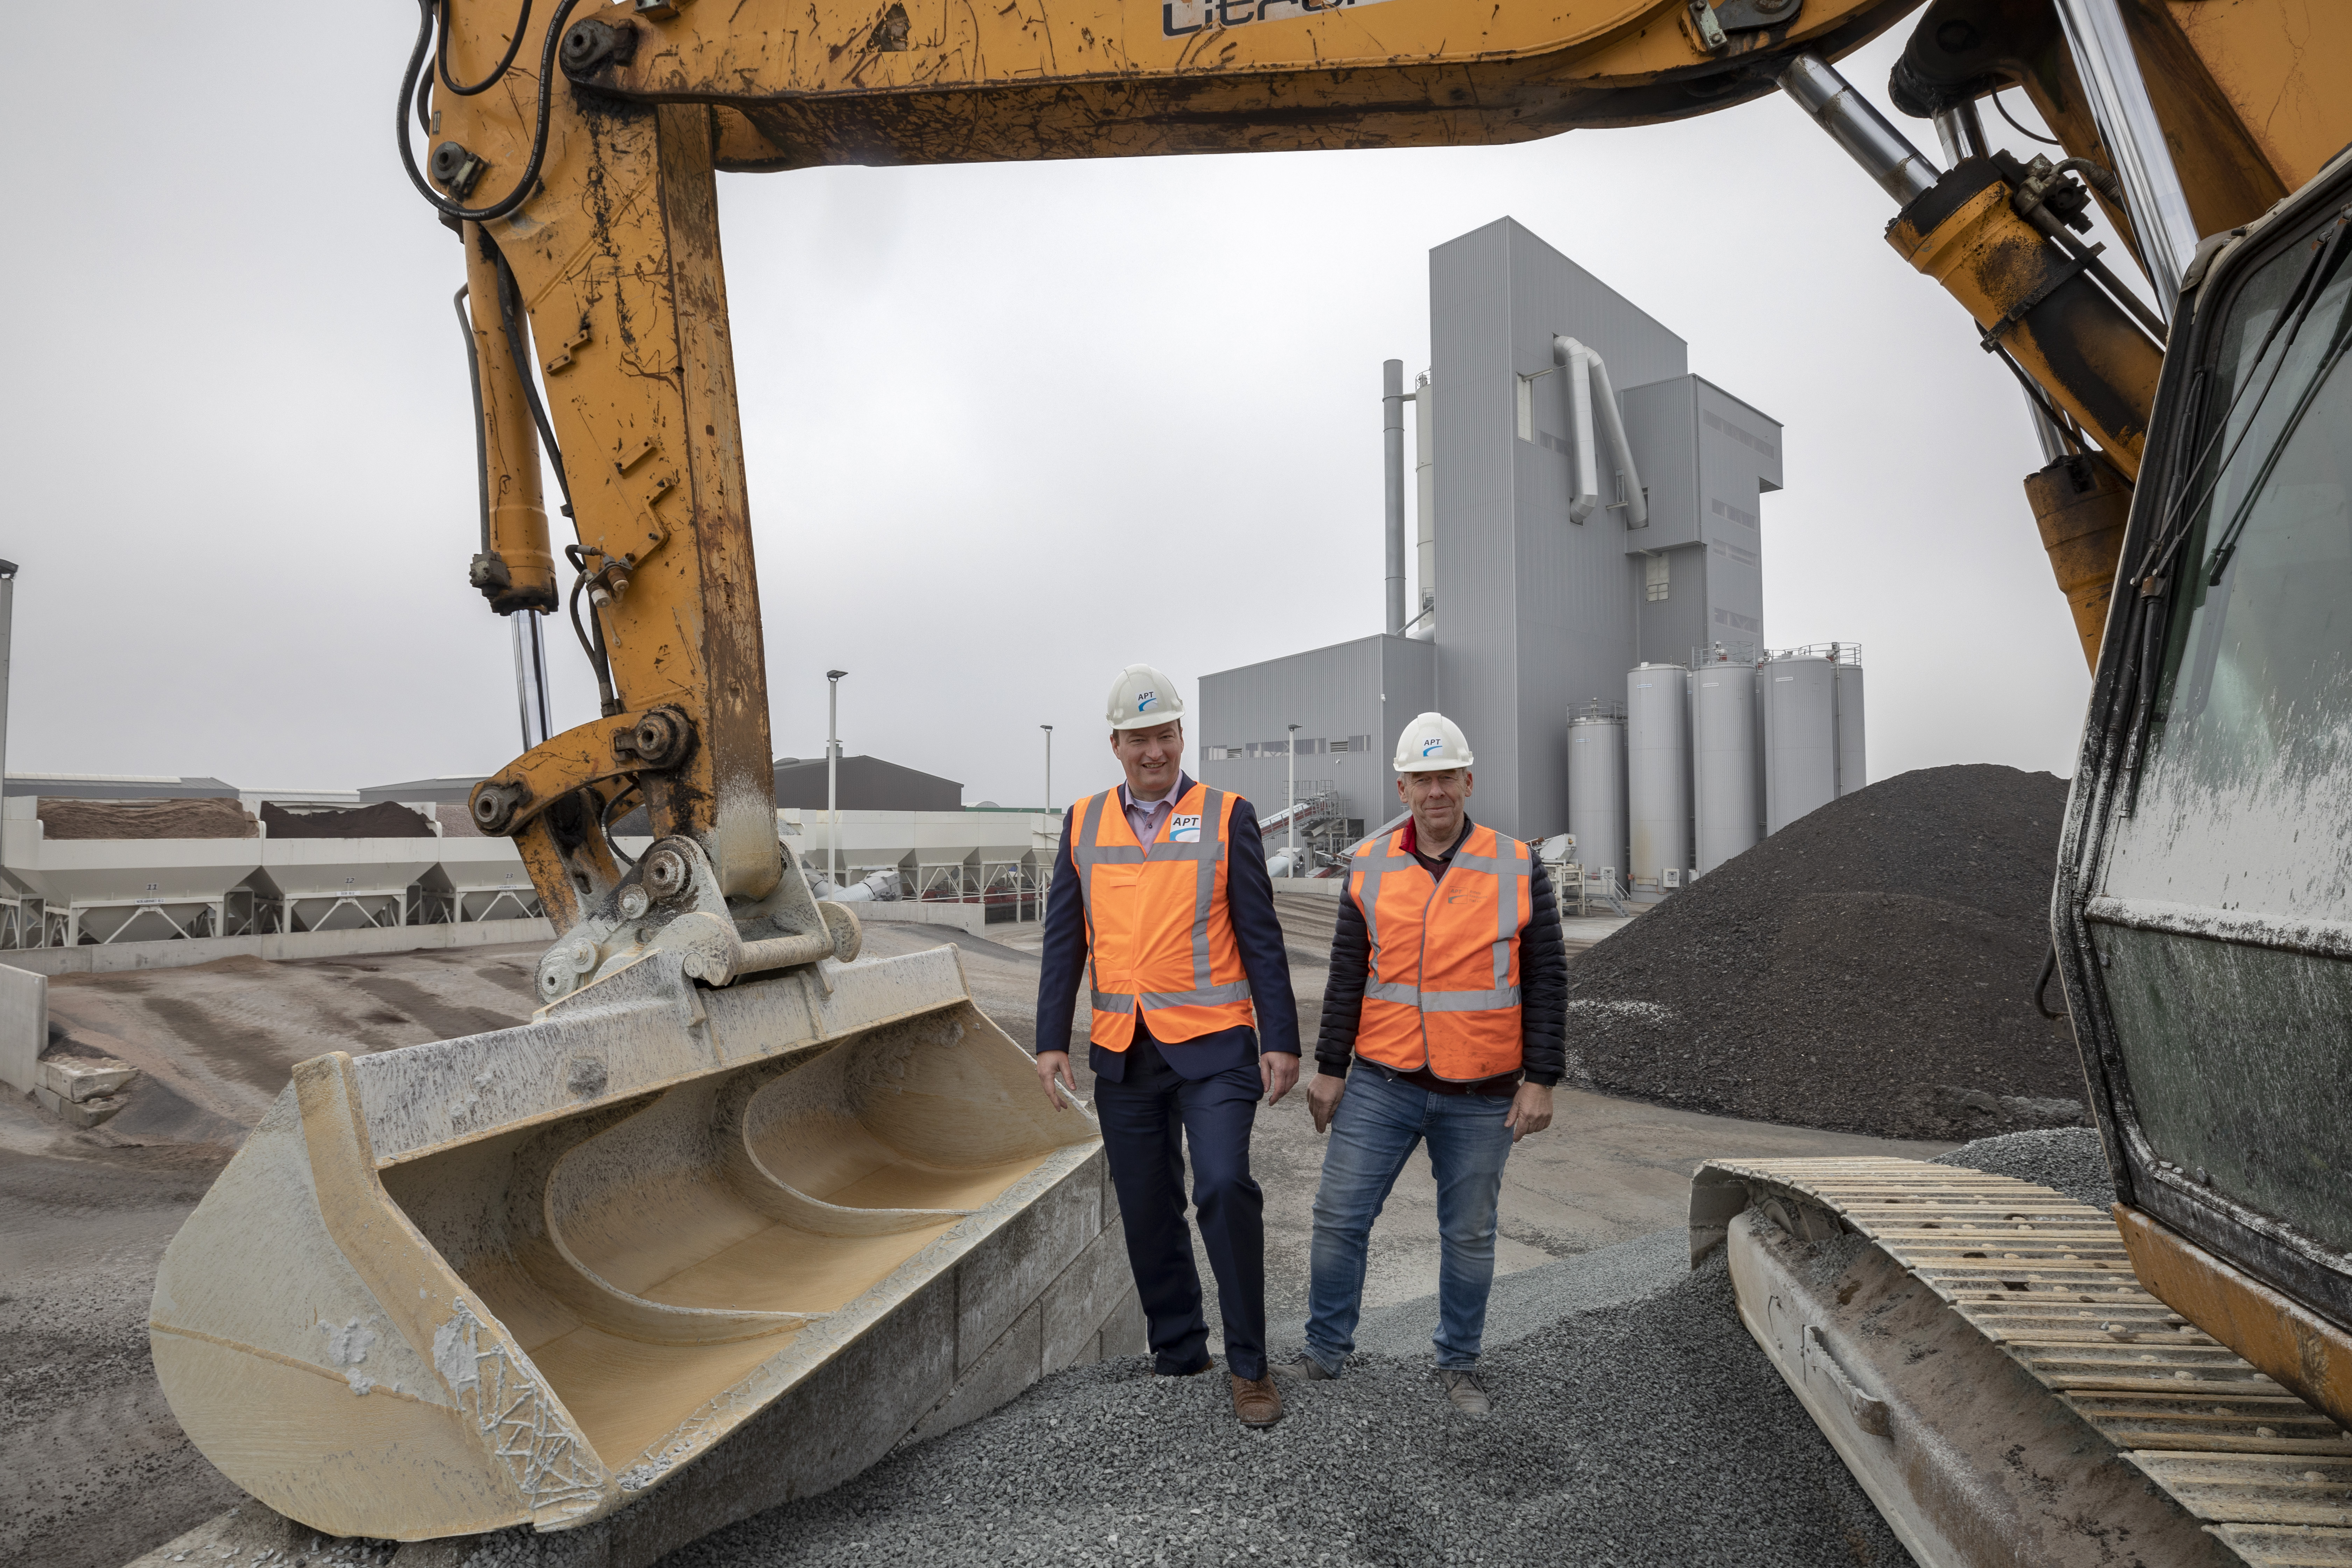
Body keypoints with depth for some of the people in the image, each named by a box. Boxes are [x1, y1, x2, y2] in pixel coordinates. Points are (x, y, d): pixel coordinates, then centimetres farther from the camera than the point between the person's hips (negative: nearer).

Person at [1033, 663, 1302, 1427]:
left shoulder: (1227, 817, -1)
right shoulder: (1083, 824, 7)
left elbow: (1261, 936, -1)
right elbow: (1063, 942, 9)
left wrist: (1281, 1040, -5)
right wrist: (1051, 1040, 3)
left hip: (1213, 1047, -3)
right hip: (1122, 1054, 4)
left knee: (1224, 1188, -14)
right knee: (1148, 1212, 11)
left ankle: (1249, 1367, 6)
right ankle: (1178, 1356, 29)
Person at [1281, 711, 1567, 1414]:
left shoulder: (1518, 868, -4)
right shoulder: (1370, 867, 0)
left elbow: (1547, 980, -2)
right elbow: (1347, 977, 3)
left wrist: (1540, 1081, -6)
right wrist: (1329, 1069, 2)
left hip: (1482, 1095, -1)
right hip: (1382, 1084, 1)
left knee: (1468, 1235, 12)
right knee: (1339, 1215, 3)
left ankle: (1459, 1364, 32)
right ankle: (1326, 1351, 23)